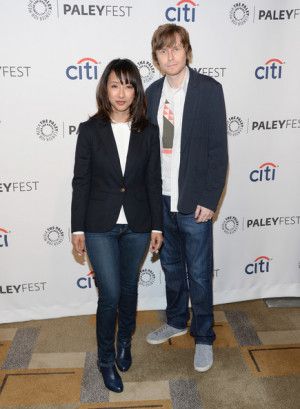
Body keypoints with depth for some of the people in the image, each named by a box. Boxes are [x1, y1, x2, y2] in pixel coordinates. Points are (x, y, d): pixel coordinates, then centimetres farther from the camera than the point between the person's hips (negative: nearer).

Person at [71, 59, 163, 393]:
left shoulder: (148, 132, 0)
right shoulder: (90, 130, -5)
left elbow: (153, 181, 3)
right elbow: (80, 181, -3)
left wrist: (157, 226, 2)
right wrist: (78, 229, -3)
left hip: (137, 225, 2)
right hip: (100, 226, -2)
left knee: (129, 287, 18)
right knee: (110, 294, 0)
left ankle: (124, 341, 43)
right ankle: (106, 359, 25)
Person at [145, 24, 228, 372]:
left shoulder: (208, 89, -8)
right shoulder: (153, 92, 7)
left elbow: (218, 149, -10)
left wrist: (209, 200, -14)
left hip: (193, 201, -5)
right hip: (161, 199, 5)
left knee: (199, 273, 7)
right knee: (171, 265, 20)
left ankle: (203, 337, 28)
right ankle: (177, 321, 41)